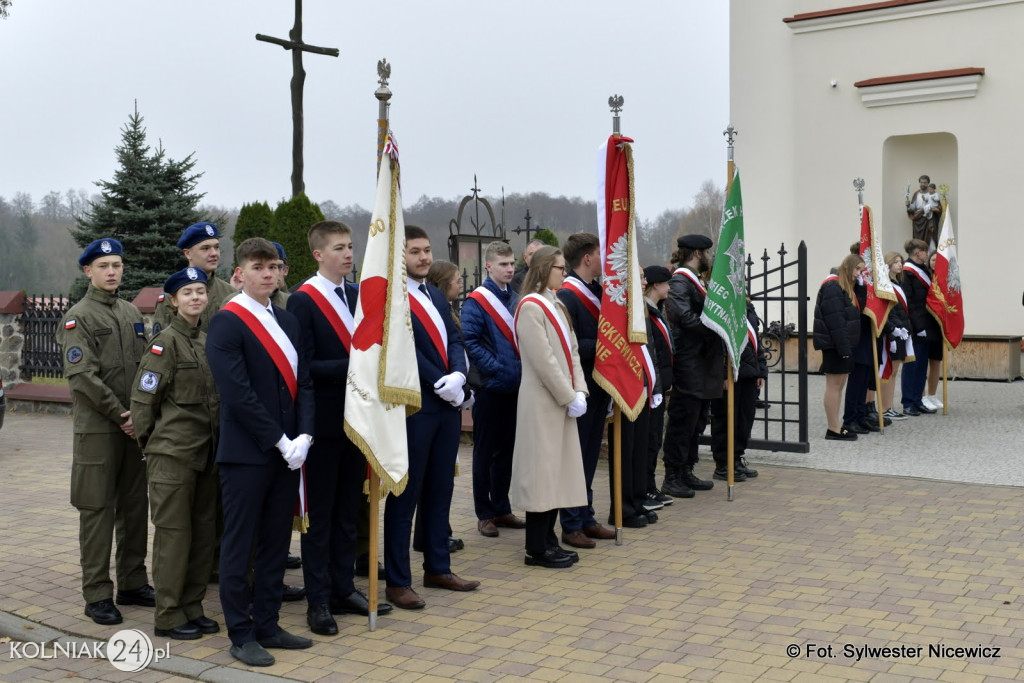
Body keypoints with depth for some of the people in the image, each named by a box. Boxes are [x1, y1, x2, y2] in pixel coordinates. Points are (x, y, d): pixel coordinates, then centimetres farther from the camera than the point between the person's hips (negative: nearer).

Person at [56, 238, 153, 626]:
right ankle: (97, 595, 6)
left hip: (135, 427, 6)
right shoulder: (78, 317, -4)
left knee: (135, 506, 10)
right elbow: (82, 375, -13)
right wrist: (120, 415, -14)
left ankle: (133, 583, 20)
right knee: (98, 509, -1)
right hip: (97, 429, -6)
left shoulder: (132, 313, 14)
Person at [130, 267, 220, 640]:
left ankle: (192, 607, 21)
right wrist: (149, 441, -2)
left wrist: (216, 442, 15)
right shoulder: (166, 342, -9)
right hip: (173, 454, -7)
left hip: (206, 452, 7)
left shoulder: (208, 340, 12)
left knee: (204, 533, 10)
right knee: (173, 533, -1)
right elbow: (143, 397, -9)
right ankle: (169, 616, 8)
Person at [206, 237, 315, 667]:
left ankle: (267, 625, 24)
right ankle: (241, 636, 14)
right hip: (246, 454, -7)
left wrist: (302, 437, -4)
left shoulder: (287, 321, 12)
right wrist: (279, 441, -15)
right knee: (240, 545, 4)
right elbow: (237, 392, -17)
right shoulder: (226, 323, -10)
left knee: (276, 543, 13)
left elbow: (303, 383, 9)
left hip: (287, 451, 7)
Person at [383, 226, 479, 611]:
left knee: (440, 491, 15)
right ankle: (397, 581, 10)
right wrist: (441, 384, -16)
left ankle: (438, 568, 28)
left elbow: (454, 339, 10)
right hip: (412, 407, -8)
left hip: (446, 405, 8)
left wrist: (457, 376, -9)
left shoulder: (436, 296, 15)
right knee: (405, 495, 1)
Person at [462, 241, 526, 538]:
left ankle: (501, 508, 23)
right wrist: (496, 369, -18)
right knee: (485, 451, 4)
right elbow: (469, 342, -16)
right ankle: (484, 514, 13)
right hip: (490, 387, -6)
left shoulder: (515, 299, 10)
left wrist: (522, 368, 0)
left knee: (506, 449, 13)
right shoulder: (476, 301, -10)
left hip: (514, 386, 6)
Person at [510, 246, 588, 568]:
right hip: (542, 402, -9)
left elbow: (572, 352, 13)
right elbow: (543, 360, -18)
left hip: (563, 401, 9)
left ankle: (548, 540, 19)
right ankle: (537, 548, 4)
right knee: (542, 470, -4)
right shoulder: (530, 307, -12)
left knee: (557, 471, 11)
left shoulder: (556, 306, 15)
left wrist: (579, 391, 0)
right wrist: (569, 397, -14)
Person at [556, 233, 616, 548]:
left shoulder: (597, 291, 11)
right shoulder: (567, 295, -16)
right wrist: (598, 346, -20)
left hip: (598, 386, 8)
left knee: (590, 454, 16)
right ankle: (571, 525, 12)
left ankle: (585, 518, 27)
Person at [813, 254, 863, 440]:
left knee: (839, 384, 11)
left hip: (843, 344, 10)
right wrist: (843, 348, -22)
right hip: (834, 345, -10)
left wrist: (847, 347, 14)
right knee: (834, 384, -6)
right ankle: (833, 429, -2)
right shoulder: (832, 286, -14)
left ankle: (835, 427, 16)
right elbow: (834, 320, -21)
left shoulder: (846, 287, 18)